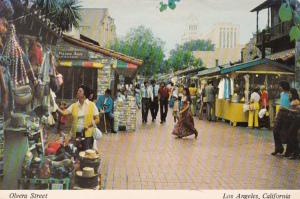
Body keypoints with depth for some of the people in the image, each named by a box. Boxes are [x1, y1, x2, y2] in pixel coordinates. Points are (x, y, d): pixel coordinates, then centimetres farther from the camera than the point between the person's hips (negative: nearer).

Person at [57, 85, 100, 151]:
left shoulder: (92, 105, -2)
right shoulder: (74, 105, 7)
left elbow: (97, 119, -1)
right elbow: (64, 113, -4)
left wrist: (89, 125, -15)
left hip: (87, 134, -3)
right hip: (75, 134, 3)